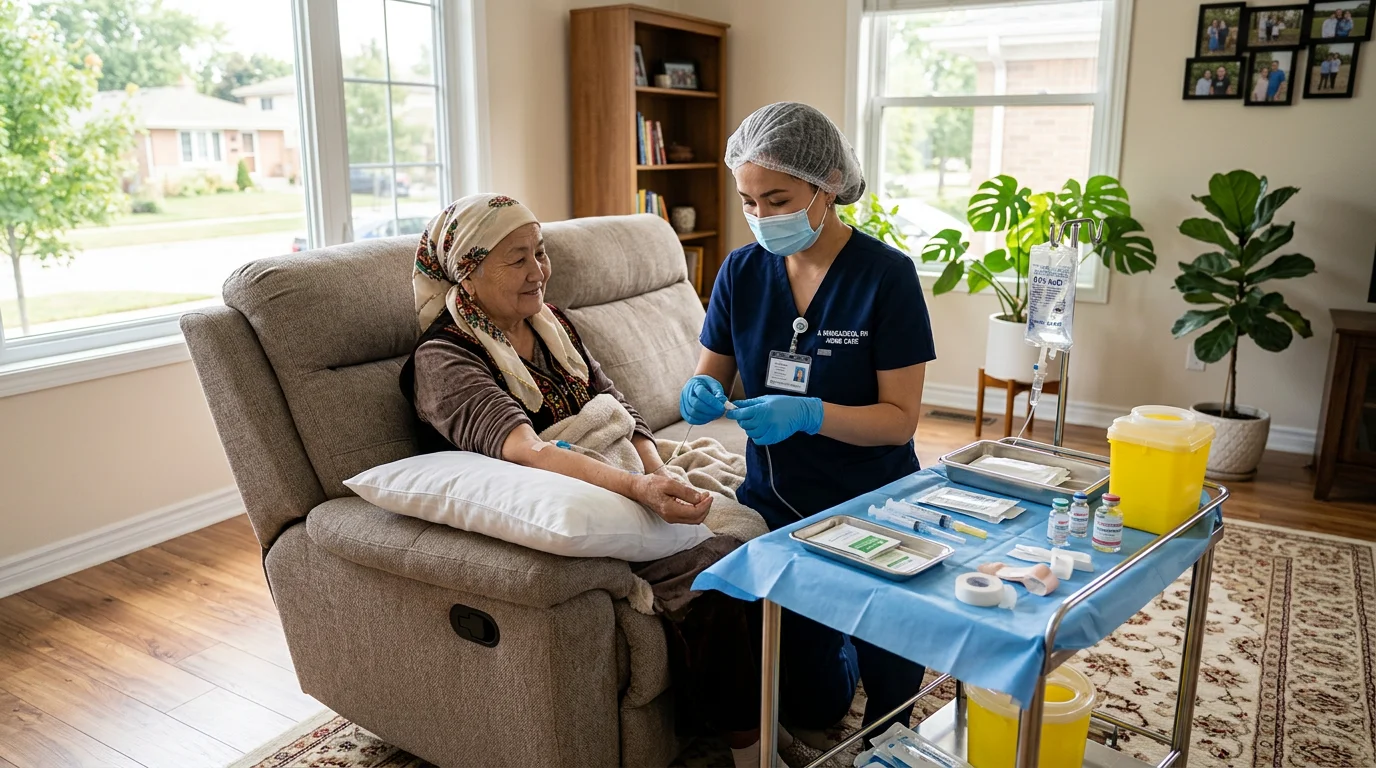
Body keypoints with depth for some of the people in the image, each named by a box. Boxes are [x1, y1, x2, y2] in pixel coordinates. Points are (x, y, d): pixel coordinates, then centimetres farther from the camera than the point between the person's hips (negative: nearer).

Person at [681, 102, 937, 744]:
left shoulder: (886, 275, -15)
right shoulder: (743, 270, -3)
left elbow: (900, 418, -16)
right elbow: (710, 375, 6)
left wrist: (808, 414, -33)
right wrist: (702, 395, -19)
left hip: (872, 505, -3)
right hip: (775, 505, 3)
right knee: (810, 704, 8)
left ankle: (887, 743, 31)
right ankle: (840, 629, 42)